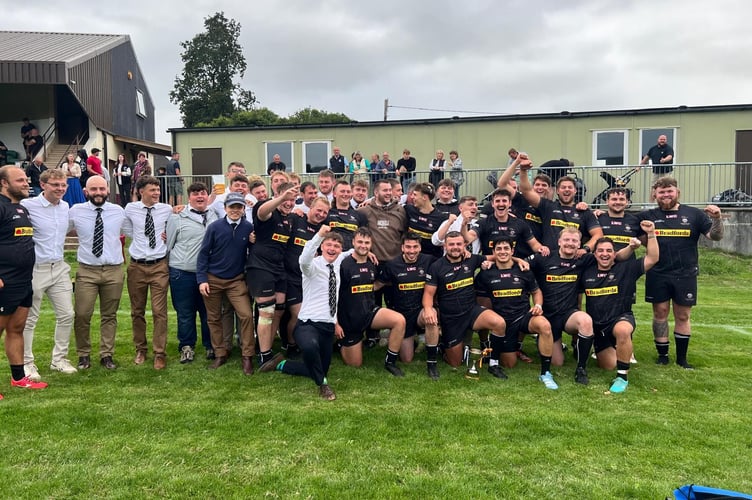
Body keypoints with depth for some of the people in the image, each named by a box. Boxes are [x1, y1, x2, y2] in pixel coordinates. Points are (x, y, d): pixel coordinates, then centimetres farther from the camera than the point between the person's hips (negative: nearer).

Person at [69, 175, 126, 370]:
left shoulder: (119, 211, 3)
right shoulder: (75, 211, 0)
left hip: (114, 270, 1)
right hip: (87, 270, -1)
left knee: (109, 315, 9)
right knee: (82, 315, -3)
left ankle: (107, 355, 19)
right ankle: (83, 355, 14)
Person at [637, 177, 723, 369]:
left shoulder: (694, 214, 3)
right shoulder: (648, 216, 5)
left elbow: (715, 236, 1)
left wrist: (716, 219, -17)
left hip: (685, 275, 0)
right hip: (658, 275, 0)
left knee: (682, 316, 7)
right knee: (660, 314, 5)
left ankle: (682, 358, 19)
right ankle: (662, 354, 19)